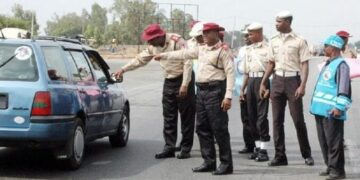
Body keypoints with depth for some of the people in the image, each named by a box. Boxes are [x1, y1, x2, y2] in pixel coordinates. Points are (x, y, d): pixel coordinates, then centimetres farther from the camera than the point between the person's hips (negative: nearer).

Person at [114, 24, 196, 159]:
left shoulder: (177, 41, -18)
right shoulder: (154, 47, 4)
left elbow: (187, 63, -20)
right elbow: (140, 59, 16)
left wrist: (185, 85, -23)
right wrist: (123, 70, 13)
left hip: (183, 79, -7)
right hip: (169, 81, 7)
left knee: (186, 116, -2)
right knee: (168, 117, 5)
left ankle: (186, 148, 4)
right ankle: (169, 147, 9)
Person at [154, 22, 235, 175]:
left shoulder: (223, 50, -8)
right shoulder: (202, 49, 16)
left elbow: (230, 73, -13)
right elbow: (184, 54, 26)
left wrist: (228, 96, -20)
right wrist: (164, 55, 28)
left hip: (215, 91, -8)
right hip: (201, 91, 8)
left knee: (219, 129, -6)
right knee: (202, 128, 10)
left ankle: (226, 164, 1)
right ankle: (209, 162, 18)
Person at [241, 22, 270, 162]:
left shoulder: (267, 49, -5)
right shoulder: (249, 50, 17)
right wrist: (242, 88, 18)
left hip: (262, 81, -7)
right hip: (250, 82, 7)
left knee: (262, 116, -8)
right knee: (252, 116, 9)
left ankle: (263, 150, -3)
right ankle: (257, 147, 18)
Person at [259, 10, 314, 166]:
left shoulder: (299, 41, -4)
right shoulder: (273, 41, 10)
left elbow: (305, 65, -6)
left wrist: (302, 85, -16)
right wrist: (263, 83, 12)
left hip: (293, 79, -4)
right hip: (277, 80, 5)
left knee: (298, 119, -2)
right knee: (277, 120, 3)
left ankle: (307, 154, 12)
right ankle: (280, 156, 10)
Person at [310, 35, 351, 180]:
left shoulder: (341, 65, -11)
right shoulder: (328, 64, 19)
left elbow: (344, 89, -18)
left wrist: (339, 107, -22)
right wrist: (316, 104, 25)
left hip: (332, 112, -10)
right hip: (321, 109, 10)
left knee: (333, 141, -6)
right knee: (324, 140, 13)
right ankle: (330, 166, 22)